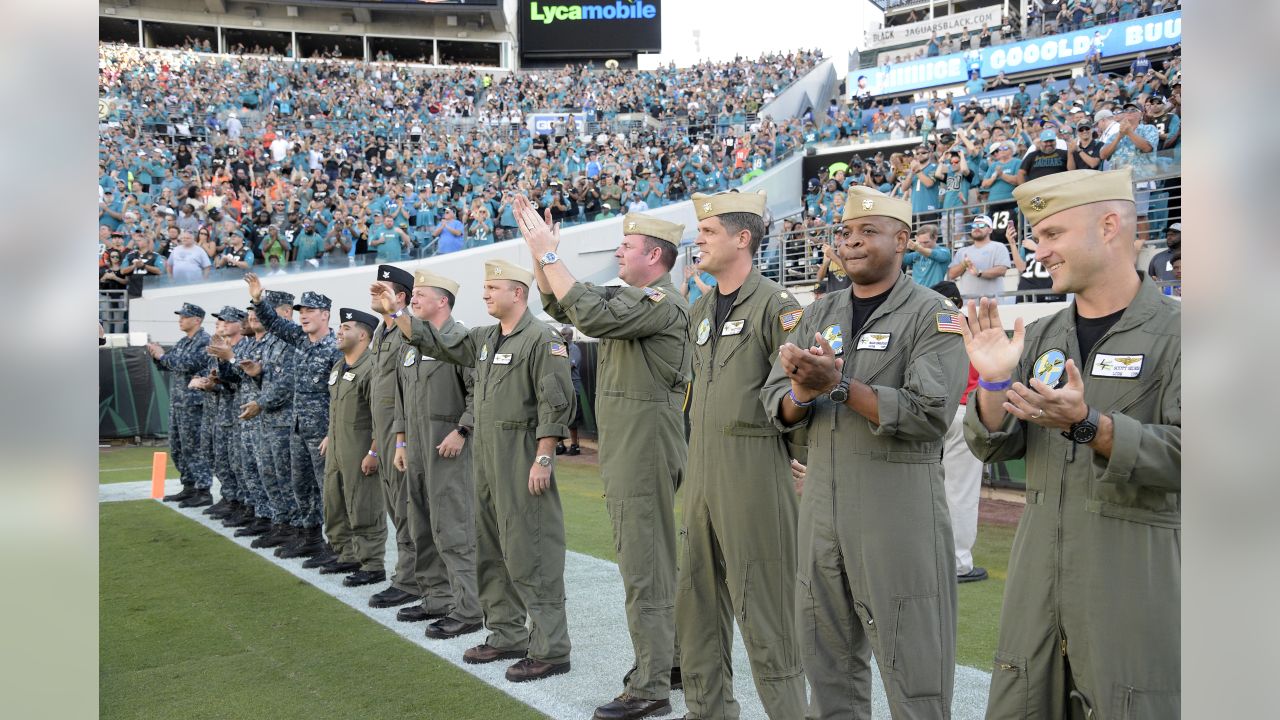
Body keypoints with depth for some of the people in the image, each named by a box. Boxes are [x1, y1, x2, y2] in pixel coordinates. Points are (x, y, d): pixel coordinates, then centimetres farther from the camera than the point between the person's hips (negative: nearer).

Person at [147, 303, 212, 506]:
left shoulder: (205, 341, -12)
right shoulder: (183, 342, 16)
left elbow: (188, 365, -23)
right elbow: (166, 364, 20)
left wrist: (162, 355, -13)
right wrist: (156, 354, 0)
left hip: (194, 403, -9)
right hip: (177, 401, 9)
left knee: (194, 447, -7)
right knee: (177, 447, 13)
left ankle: (203, 492, -2)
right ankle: (189, 487, 22)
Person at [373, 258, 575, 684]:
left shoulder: (541, 338, -12)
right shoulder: (484, 339, 14)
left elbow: (555, 404, -17)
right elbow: (434, 343, 21)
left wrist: (543, 460, -20)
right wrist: (395, 312, 14)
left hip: (522, 457, -9)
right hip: (487, 457, 9)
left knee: (531, 554, -7)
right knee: (492, 552, 15)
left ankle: (550, 649, 0)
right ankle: (507, 635, 26)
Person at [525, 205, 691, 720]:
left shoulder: (664, 303, -15)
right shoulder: (627, 298, 15)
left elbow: (590, 315, -28)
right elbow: (560, 305, 19)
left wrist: (548, 255, -19)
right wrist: (542, 255, 5)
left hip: (646, 449, -10)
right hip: (623, 450, 10)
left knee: (644, 568, -6)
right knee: (655, 561, 17)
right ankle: (667, 658, 30)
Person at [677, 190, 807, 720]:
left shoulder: (775, 305, -11)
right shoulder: (700, 311, 15)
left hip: (754, 473, -8)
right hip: (700, 473, 9)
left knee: (764, 615, -2)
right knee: (696, 604, 16)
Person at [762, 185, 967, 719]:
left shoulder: (932, 315, -5)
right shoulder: (820, 315, 13)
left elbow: (930, 413, -18)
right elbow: (775, 406, 8)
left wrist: (839, 385, -21)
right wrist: (801, 395, -15)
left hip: (899, 504, -6)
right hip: (821, 499, 6)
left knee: (912, 665, 1)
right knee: (827, 658, 15)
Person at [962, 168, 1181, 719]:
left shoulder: (1174, 333, -8)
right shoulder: (1041, 337, 9)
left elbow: (1181, 455, -16)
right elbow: (994, 448, 8)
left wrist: (1087, 424, -27)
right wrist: (993, 383, -9)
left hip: (1137, 574, -5)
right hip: (1038, 567, 6)